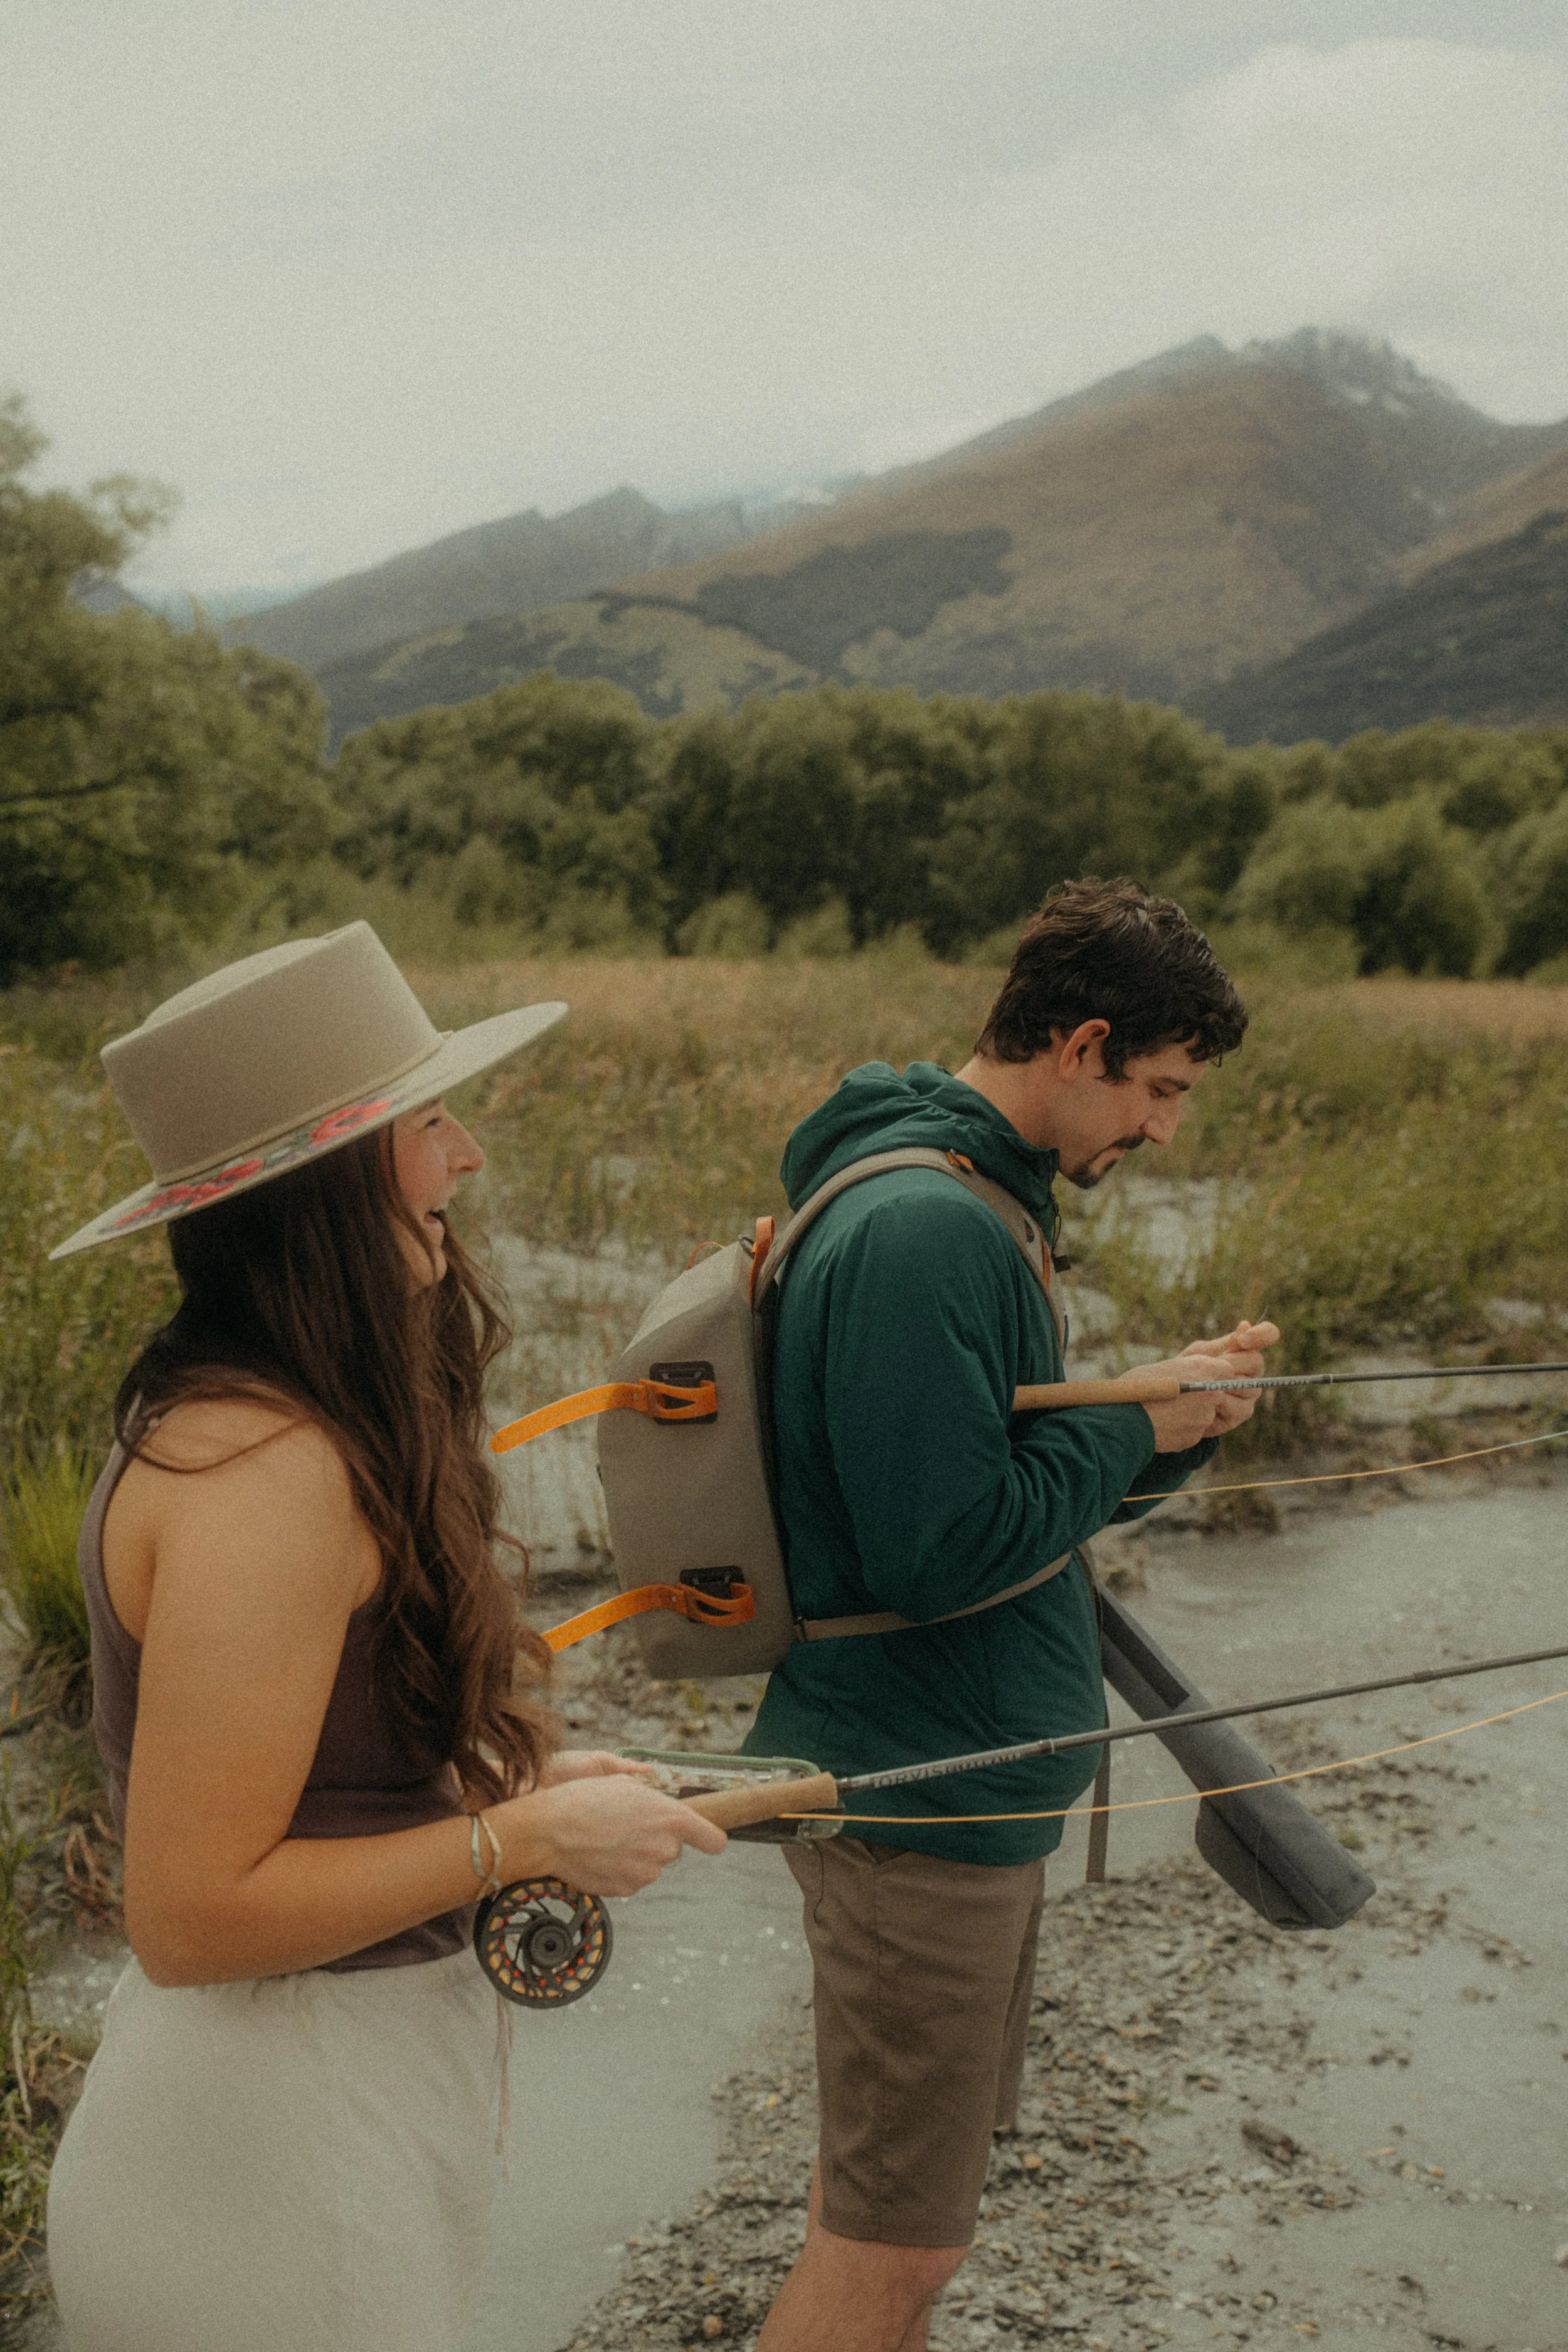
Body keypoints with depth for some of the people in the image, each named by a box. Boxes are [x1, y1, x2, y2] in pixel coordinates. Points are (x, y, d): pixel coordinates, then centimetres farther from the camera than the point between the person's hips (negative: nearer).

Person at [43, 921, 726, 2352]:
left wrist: (506, 1776, 4)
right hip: (274, 2157, -9)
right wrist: (524, 1834, -17)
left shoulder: (222, 1416, 4)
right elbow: (193, 1914, -25)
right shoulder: (264, 1469, -25)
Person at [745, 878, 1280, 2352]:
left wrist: (1174, 1418, -1)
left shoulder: (973, 1203, 11)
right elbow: (940, 1548, -27)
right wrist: (1140, 1424, -15)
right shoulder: (922, 1231, -23)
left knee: (886, 2191, 24)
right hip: (920, 1792, -10)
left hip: (963, 1776, 10)